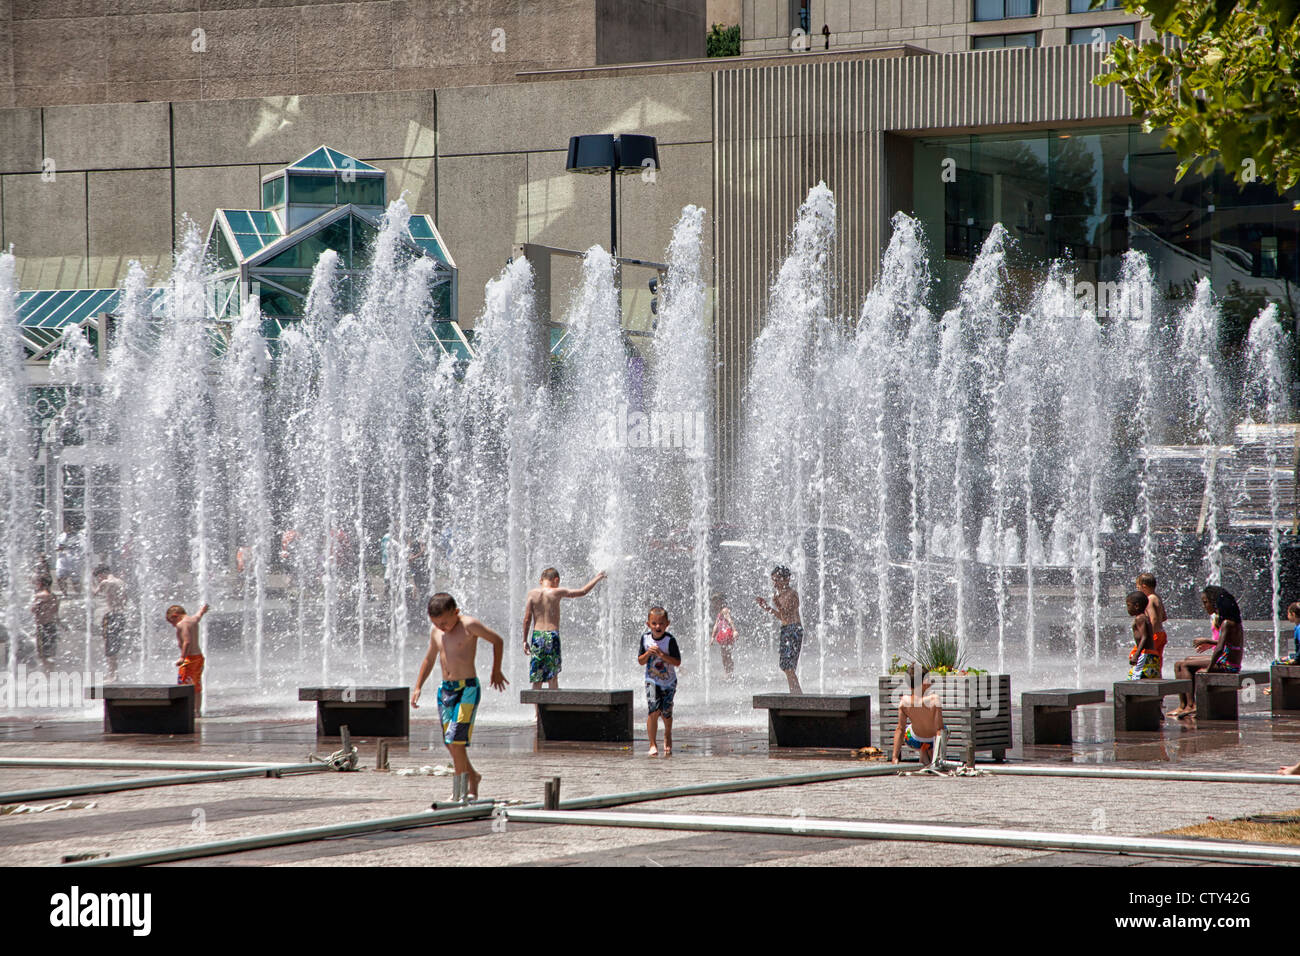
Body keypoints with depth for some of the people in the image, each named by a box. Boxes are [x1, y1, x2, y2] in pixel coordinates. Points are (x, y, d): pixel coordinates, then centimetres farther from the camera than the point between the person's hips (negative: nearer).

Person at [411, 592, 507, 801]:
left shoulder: (469, 625, -11)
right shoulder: (435, 631, 8)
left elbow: (497, 640, 1)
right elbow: (429, 660, 24)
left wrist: (496, 672, 9)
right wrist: (418, 687, 20)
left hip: (467, 689, -7)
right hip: (445, 689, 7)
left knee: (455, 740, -15)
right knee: (449, 743, 9)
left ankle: (460, 789, -6)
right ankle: (472, 776, 32)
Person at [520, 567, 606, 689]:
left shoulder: (532, 593, 2)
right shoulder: (557, 592, -2)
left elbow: (527, 619, 0)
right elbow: (582, 592, 6)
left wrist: (525, 640, 6)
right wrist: (597, 579, 21)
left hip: (536, 635, 2)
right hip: (552, 636, -2)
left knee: (537, 679, 6)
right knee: (553, 677, 5)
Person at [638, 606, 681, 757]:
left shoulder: (670, 640, -15)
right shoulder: (645, 638, -5)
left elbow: (677, 662, -17)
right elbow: (640, 661, 3)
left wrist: (662, 655, -27)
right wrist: (648, 654, -17)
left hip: (668, 682, -1)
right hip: (652, 681, 1)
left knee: (666, 713, 8)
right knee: (653, 711, -16)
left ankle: (667, 735, 40)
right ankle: (653, 744, -11)